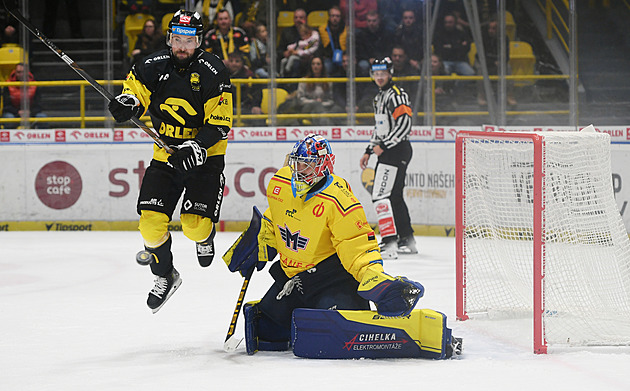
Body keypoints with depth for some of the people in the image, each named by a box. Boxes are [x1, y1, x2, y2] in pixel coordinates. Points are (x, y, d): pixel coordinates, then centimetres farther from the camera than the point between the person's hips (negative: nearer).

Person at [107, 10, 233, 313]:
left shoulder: (213, 72, -14)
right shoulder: (155, 66, -5)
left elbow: (219, 123, -15)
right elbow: (135, 85, 10)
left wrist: (196, 147, -30)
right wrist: (128, 102, -15)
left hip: (204, 157, -3)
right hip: (165, 156, 3)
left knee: (195, 226, -15)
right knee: (151, 222, -8)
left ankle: (205, 236, 26)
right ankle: (164, 276, 17)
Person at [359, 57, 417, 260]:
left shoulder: (396, 95, -13)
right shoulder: (380, 96, 19)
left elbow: (404, 125, -22)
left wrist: (383, 146, -21)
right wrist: (369, 151, 22)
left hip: (397, 150, -11)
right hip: (387, 152, 11)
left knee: (381, 196, -17)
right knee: (394, 196, 15)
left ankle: (390, 244, -22)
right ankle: (407, 241, 25)